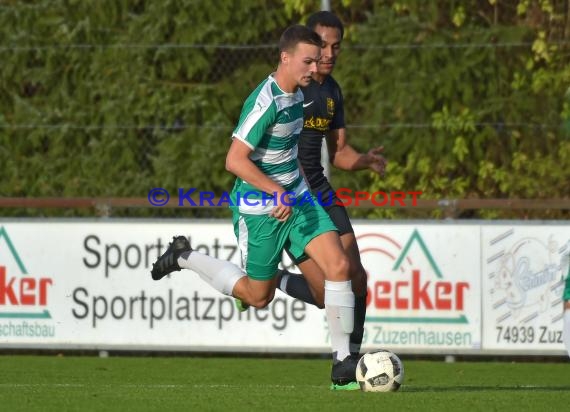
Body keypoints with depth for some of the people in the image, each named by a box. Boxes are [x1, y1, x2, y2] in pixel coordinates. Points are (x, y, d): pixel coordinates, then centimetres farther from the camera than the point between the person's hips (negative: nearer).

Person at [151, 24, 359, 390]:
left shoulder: (296, 95, 5)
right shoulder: (266, 102, -24)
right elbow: (235, 159, -26)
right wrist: (276, 192, -30)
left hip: (295, 198, 7)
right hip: (260, 209, -7)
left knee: (339, 266, -9)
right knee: (258, 297, 6)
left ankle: (343, 362, -4)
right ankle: (185, 258, 25)